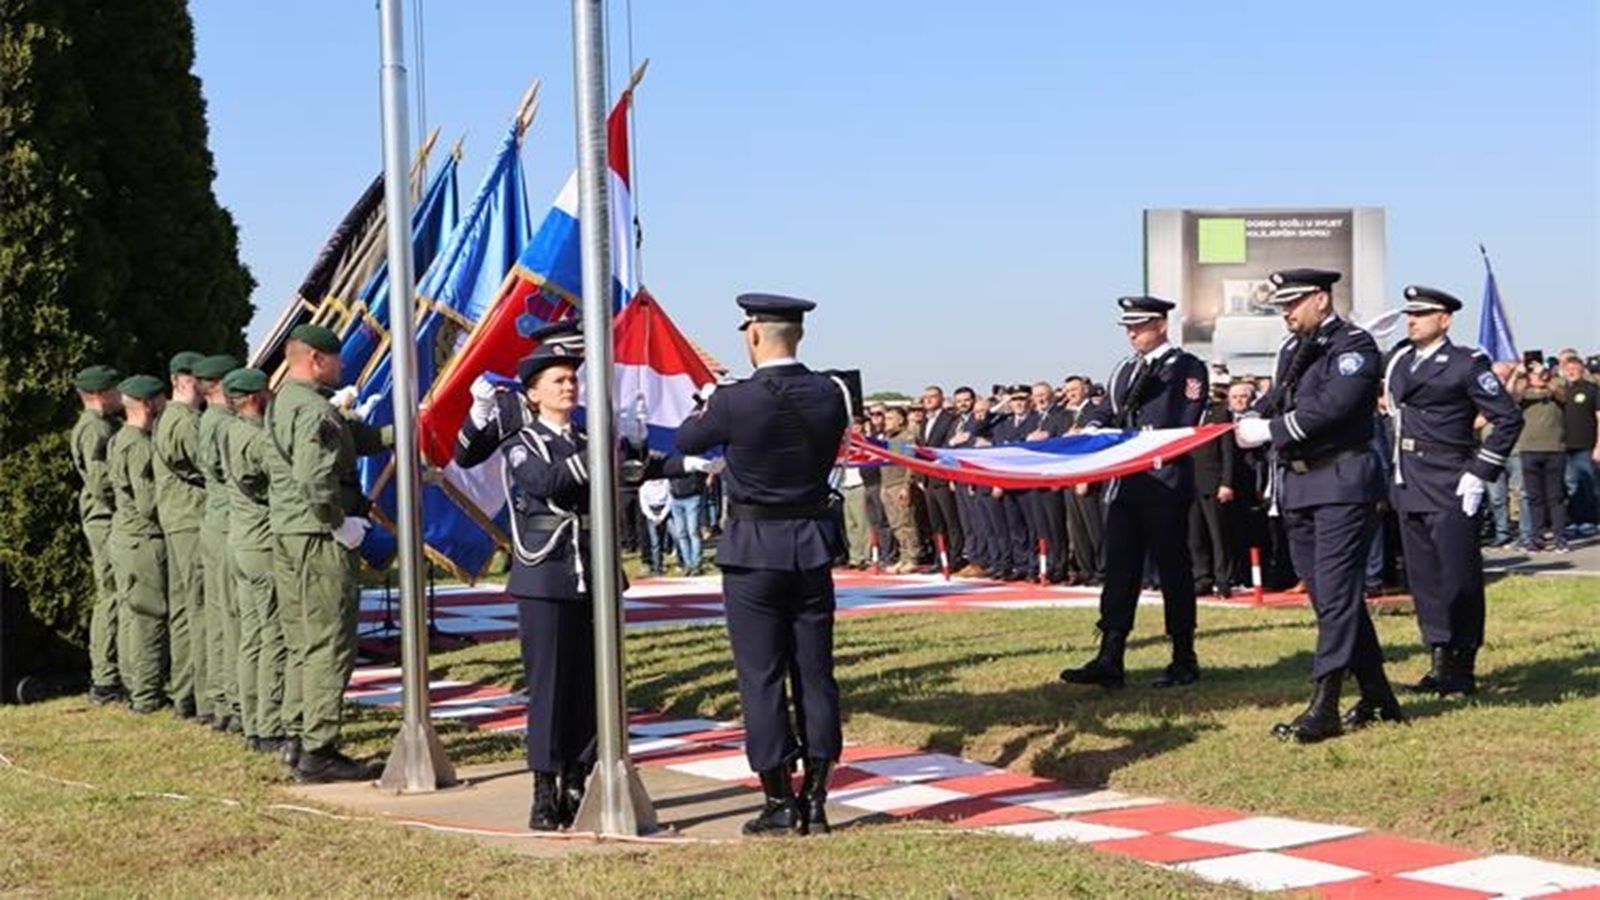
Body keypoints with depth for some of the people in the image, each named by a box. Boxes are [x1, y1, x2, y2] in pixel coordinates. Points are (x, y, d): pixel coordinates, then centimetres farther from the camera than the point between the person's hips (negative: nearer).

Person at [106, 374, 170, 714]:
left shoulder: (118, 441, 13)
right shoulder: (140, 446, -18)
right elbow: (148, 503, -21)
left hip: (123, 538, 10)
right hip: (145, 540, -10)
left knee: (129, 614, 15)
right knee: (149, 615, -5)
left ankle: (132, 685, 23)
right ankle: (147, 695, -2)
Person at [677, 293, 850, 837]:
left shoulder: (736, 402, -16)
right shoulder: (830, 395, -2)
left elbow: (686, 441, 1)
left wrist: (708, 405, 22)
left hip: (753, 549, -4)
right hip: (813, 546, 4)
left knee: (761, 676, 3)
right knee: (815, 674, 10)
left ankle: (780, 805, 6)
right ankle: (815, 801, 14)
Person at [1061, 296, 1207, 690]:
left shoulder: (1186, 367, -3)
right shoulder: (1124, 371, 18)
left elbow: (1184, 425, -12)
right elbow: (1106, 412, 21)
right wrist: (1095, 429, -1)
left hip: (1166, 483, -6)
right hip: (1125, 483, 6)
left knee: (1173, 570, 1)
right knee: (1119, 569, 3)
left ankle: (1184, 661, 10)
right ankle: (1109, 661, 2)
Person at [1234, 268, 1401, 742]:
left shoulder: (1354, 344, -8)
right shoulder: (1292, 348, 17)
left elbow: (1331, 406, -20)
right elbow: (1277, 399, 16)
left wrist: (1269, 431, -17)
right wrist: (1249, 421, -5)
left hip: (1342, 483, -8)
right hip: (1297, 485, 8)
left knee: (1335, 593, -9)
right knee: (1330, 594, 11)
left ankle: (1324, 708, -10)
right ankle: (1377, 697, 21)